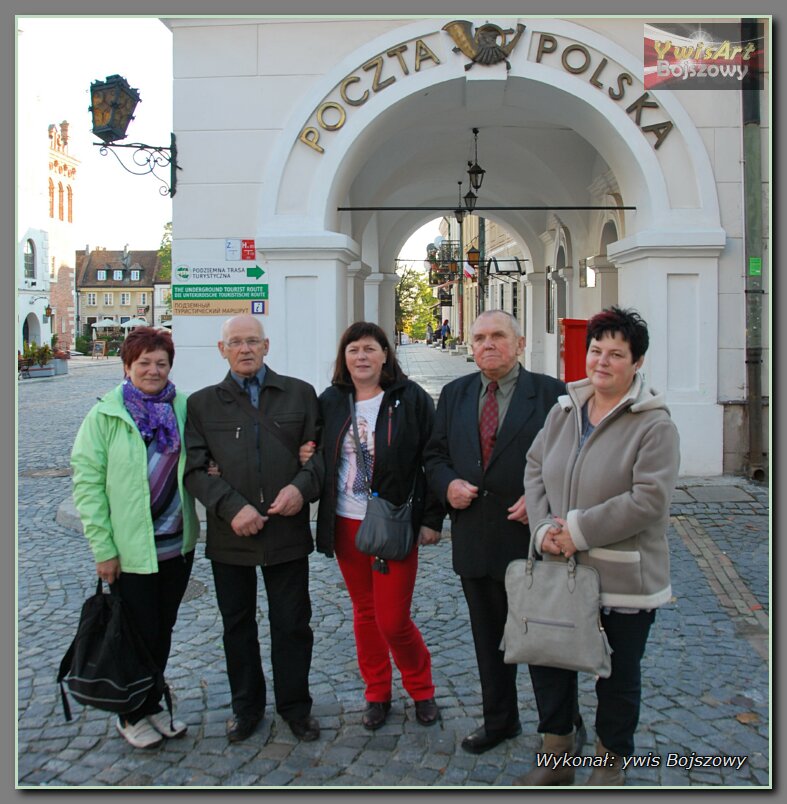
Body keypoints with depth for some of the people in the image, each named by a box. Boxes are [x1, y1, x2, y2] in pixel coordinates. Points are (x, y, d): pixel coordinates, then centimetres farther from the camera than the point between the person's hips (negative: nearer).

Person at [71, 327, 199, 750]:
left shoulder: (182, 408, 2)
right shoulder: (105, 414, -9)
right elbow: (87, 482, -10)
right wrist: (103, 548, -13)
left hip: (177, 544, 4)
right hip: (130, 549, -4)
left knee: (163, 630, 16)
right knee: (139, 632, 7)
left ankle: (152, 704, 36)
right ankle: (132, 715, 29)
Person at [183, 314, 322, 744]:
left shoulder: (300, 394, 5)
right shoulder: (202, 403, 4)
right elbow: (195, 468, -4)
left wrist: (302, 486, -14)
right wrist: (232, 507, -17)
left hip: (287, 530, 0)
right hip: (230, 534, 1)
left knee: (292, 625, 9)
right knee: (237, 625, 15)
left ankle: (295, 705, 29)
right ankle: (246, 706, 34)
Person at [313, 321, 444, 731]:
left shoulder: (410, 399, -6)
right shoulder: (330, 402, 5)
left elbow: (432, 459, -6)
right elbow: (319, 457, 13)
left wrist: (432, 517, -8)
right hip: (345, 525, 4)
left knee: (393, 620, -2)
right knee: (364, 613, 14)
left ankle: (422, 689, 26)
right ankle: (377, 693, 33)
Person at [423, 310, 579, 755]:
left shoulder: (551, 393, -5)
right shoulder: (455, 394, 9)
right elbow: (435, 454, 13)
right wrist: (448, 484, -7)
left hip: (531, 536, -4)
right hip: (475, 539, 5)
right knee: (489, 638, 18)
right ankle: (500, 720, 37)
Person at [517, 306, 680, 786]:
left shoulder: (654, 424, -13)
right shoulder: (564, 411, 5)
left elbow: (649, 499, -21)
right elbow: (535, 471, 6)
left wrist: (578, 530, -20)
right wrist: (545, 527, -11)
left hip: (624, 578, -5)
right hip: (560, 570, 5)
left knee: (618, 679, 13)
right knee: (547, 661, 15)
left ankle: (611, 768, 36)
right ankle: (557, 759, 36)